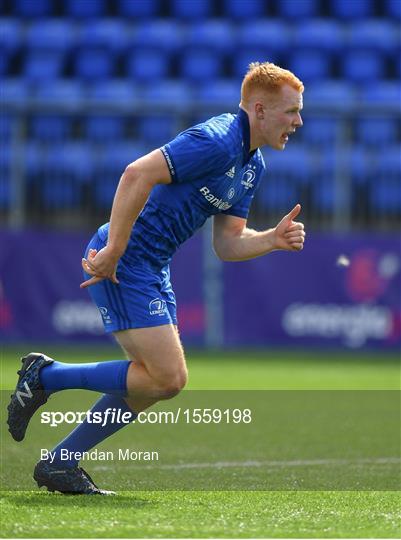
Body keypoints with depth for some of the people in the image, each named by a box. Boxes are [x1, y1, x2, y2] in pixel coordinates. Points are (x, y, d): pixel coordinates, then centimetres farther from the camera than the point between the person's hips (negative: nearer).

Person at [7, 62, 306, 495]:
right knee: (168, 378, -13)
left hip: (152, 269, 10)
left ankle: (60, 464, 19)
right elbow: (137, 174, -28)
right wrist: (112, 254, -27)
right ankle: (45, 376, -1)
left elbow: (227, 244, 16)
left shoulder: (252, 165, 13)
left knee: (154, 383, 11)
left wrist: (274, 239, -3)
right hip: (123, 263, -10)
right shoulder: (216, 141, -19)